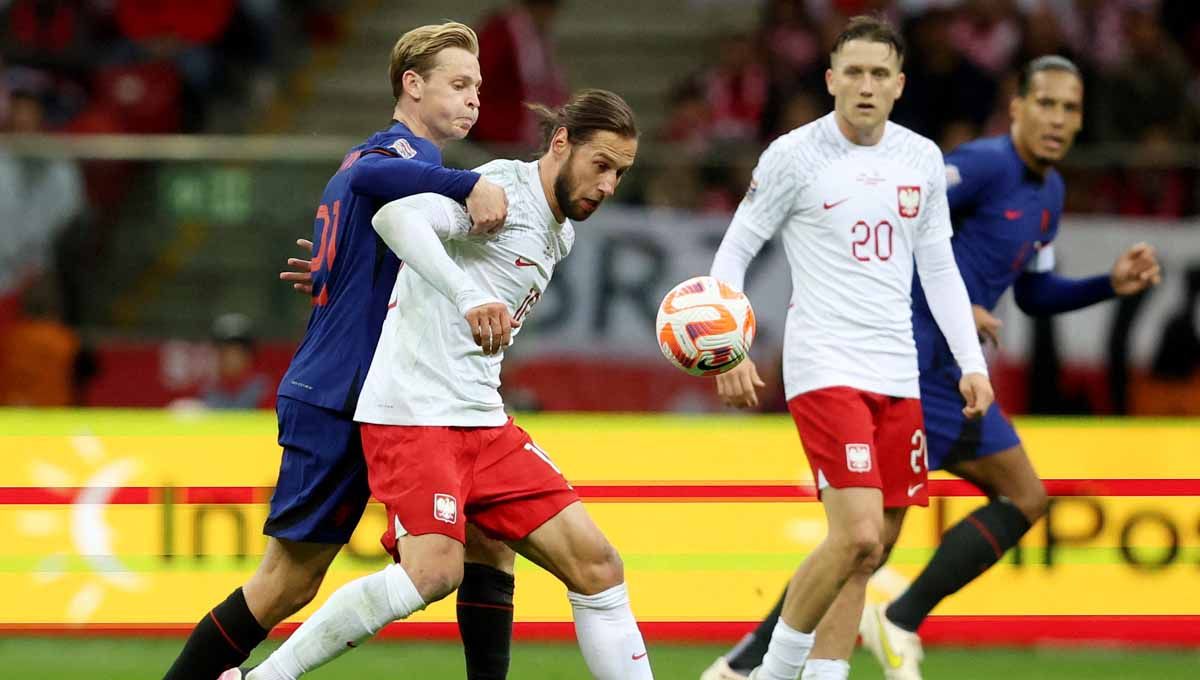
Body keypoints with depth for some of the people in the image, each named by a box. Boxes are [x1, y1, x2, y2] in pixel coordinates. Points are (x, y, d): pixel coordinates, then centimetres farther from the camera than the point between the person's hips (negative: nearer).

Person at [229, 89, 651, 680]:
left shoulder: (559, 236, 18)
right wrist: (469, 297, -42)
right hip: (413, 410, -9)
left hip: (482, 420, 9)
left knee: (594, 563, -1)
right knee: (434, 571, -26)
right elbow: (395, 216, -28)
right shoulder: (501, 188, -10)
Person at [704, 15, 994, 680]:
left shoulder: (922, 159, 10)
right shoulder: (795, 155, -4)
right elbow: (734, 251, 1)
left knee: (869, 549, 4)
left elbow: (939, 269, 17)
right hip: (824, 368, -6)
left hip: (896, 375, 6)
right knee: (857, 536, -18)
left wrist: (971, 364, 10)